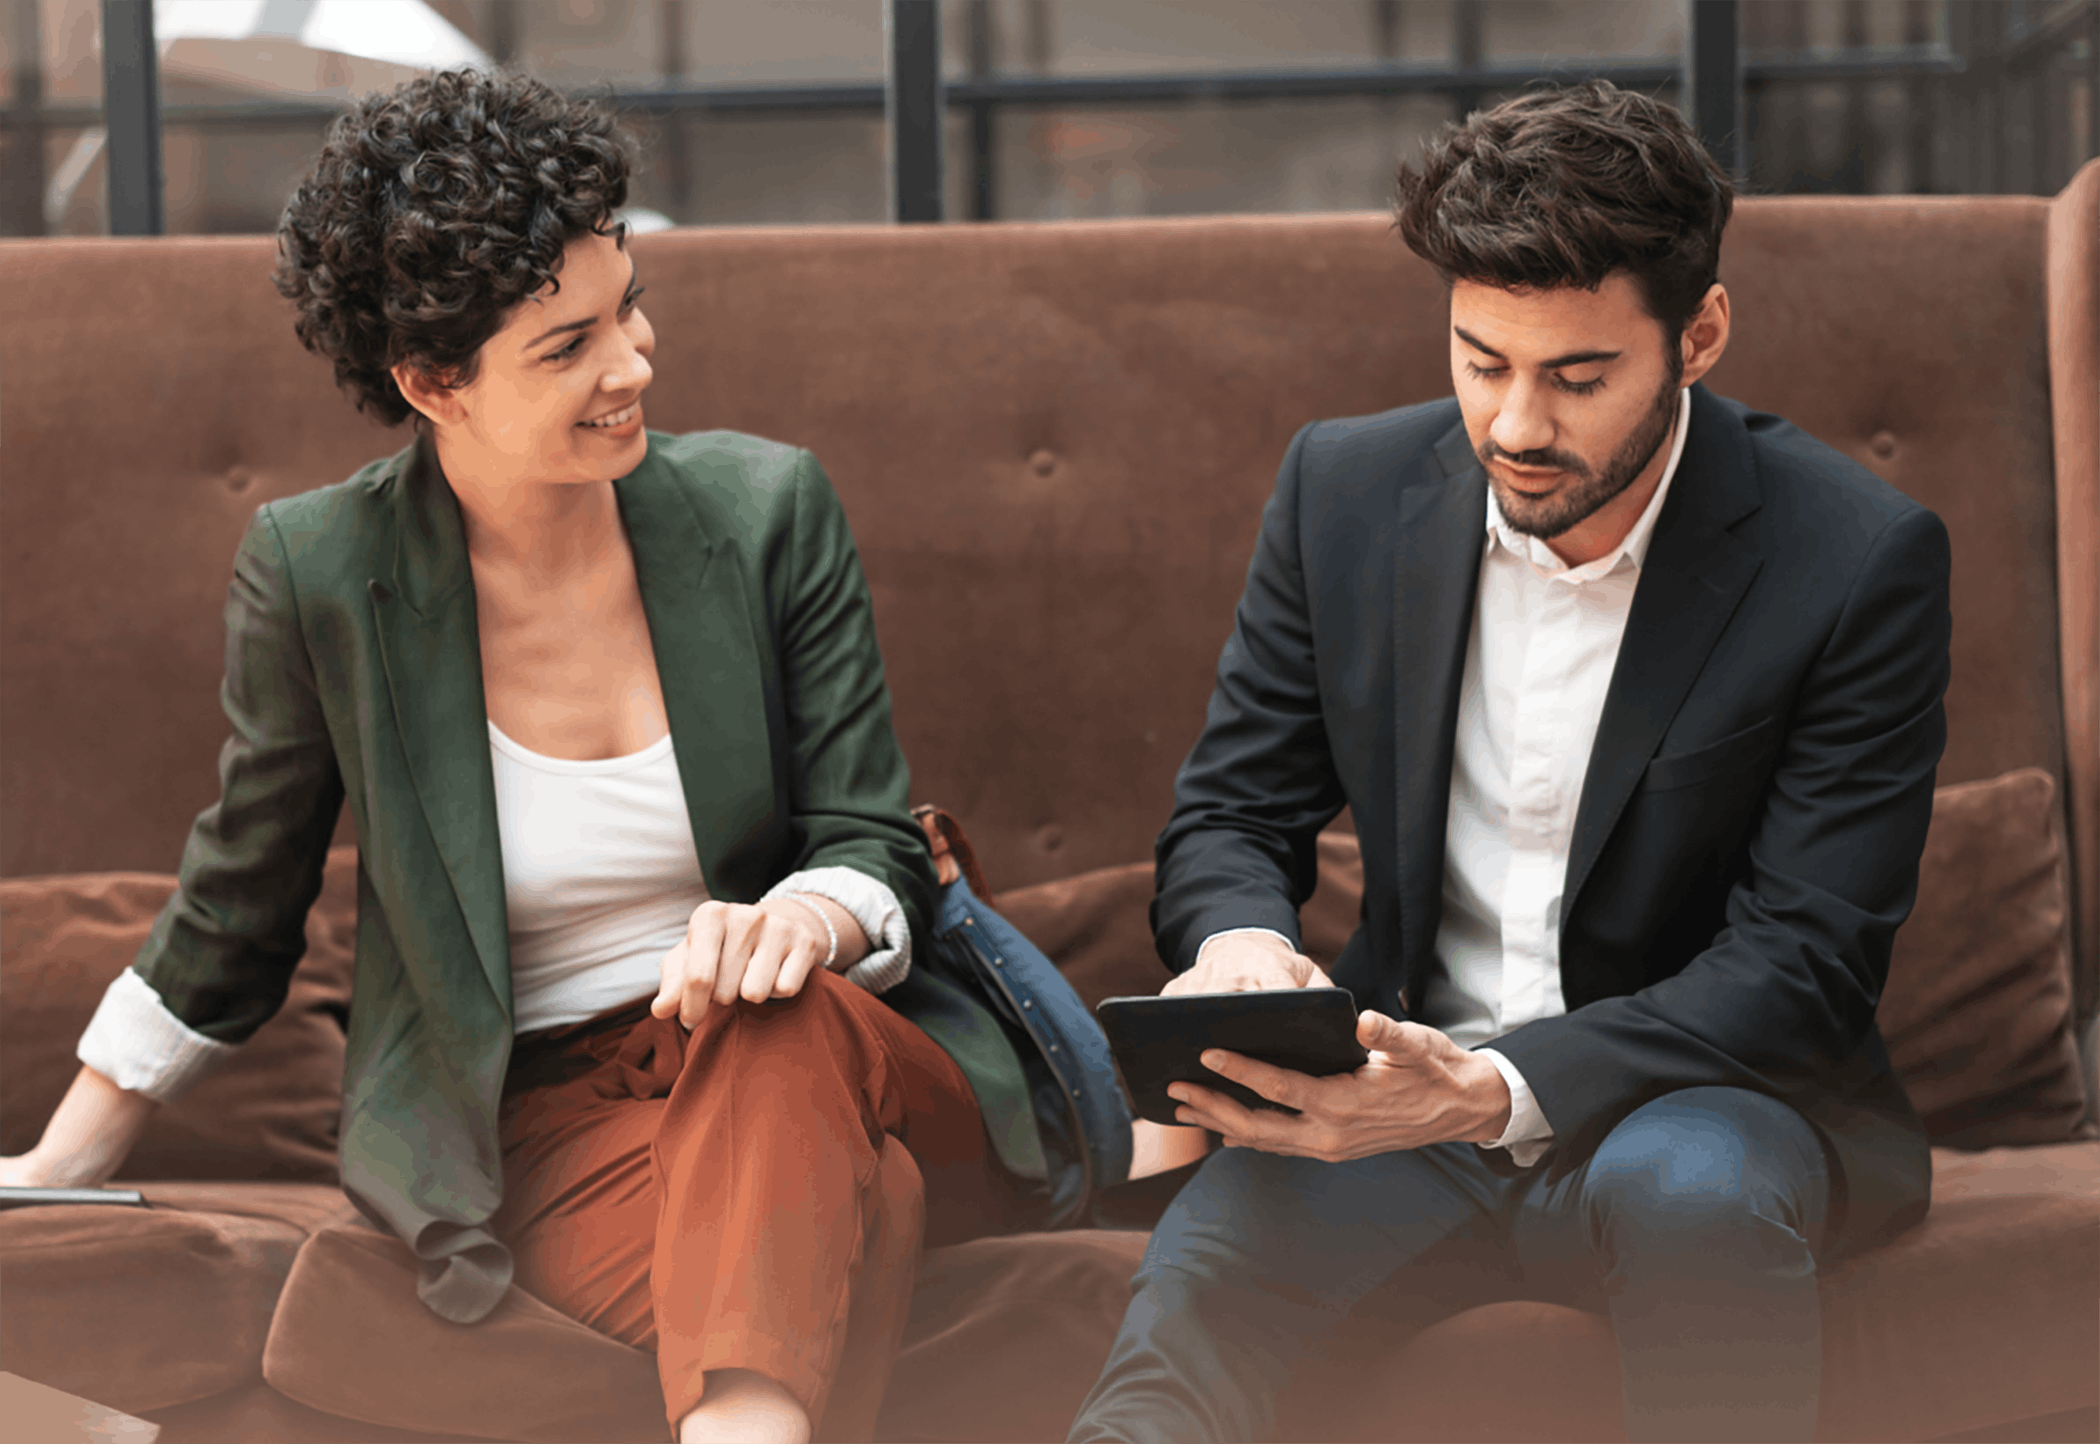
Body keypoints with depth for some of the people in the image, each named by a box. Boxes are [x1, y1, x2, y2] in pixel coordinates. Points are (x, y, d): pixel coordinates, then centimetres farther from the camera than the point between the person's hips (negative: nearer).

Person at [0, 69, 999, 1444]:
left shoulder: (766, 508, -1)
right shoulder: (316, 572, -5)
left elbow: (875, 850, 2)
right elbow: (237, 912, 10)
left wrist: (800, 922, -23)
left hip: (822, 1070, 2)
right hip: (542, 1116, -2)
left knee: (778, 1024, -38)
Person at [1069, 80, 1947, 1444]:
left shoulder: (1862, 557, -10)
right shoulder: (1347, 488, 2)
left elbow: (1805, 960, -13)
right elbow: (1232, 812, 10)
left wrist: (1498, 1091, -28)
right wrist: (1240, 940, -17)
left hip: (1703, 1096, -1)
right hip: (1404, 1085, 2)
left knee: (1691, 1188, -38)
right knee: (1195, 1289, -31)